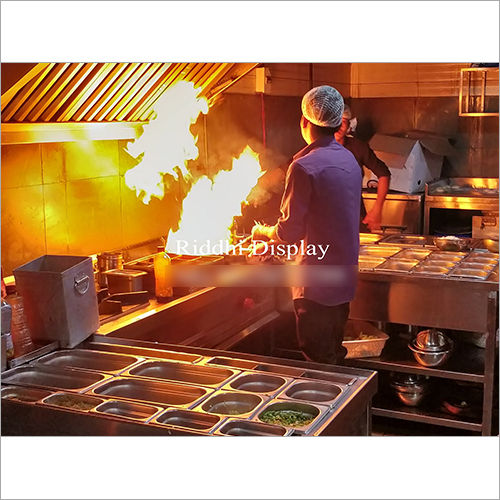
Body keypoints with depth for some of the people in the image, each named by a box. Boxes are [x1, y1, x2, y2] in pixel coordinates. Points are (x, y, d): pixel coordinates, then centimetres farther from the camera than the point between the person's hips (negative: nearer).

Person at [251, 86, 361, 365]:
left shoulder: (305, 167, -19)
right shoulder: (349, 160, 9)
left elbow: (290, 232, -16)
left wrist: (264, 233, 6)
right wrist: (276, 240, 22)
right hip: (344, 277, 9)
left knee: (318, 363, 3)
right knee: (334, 355, 20)